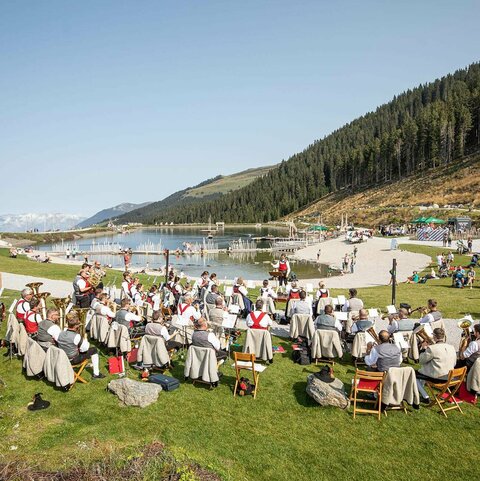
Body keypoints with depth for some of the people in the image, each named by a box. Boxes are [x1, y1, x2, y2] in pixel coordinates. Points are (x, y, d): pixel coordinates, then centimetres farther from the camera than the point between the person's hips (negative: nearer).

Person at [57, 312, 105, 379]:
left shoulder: (60, 334, -9)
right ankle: (96, 374, 14)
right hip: (73, 360, -7)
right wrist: (85, 340, 2)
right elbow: (85, 349, -15)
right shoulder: (76, 336, -26)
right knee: (94, 350, 8)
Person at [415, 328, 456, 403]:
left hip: (437, 377, -8)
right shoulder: (452, 347, 1)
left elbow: (421, 361, -9)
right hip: (449, 377, 8)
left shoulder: (432, 348, -19)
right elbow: (454, 363, 13)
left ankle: (425, 397, 5)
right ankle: (420, 392, 42)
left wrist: (423, 349, 4)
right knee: (423, 370, 30)